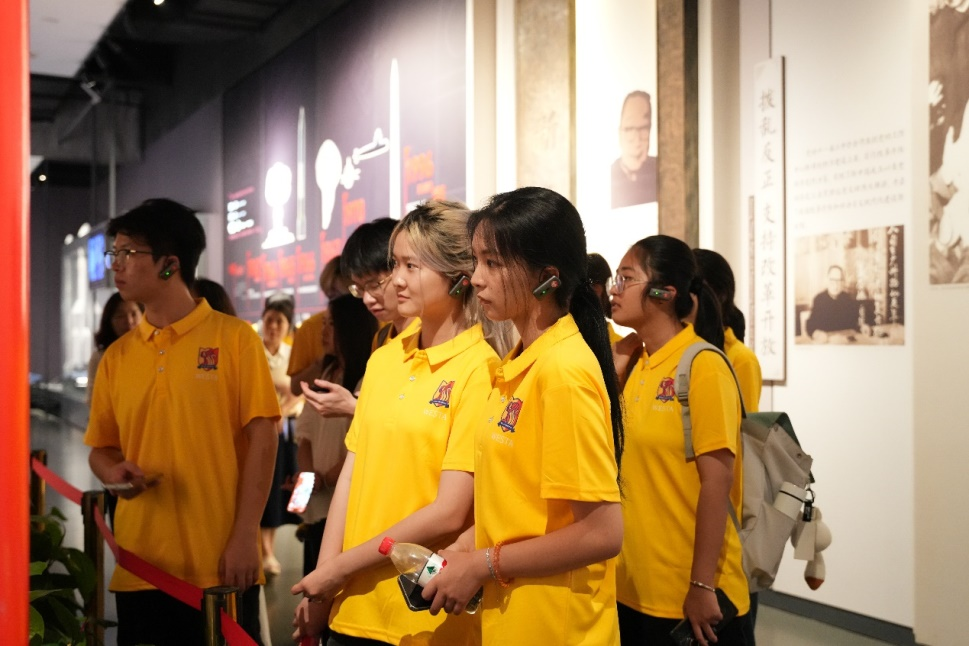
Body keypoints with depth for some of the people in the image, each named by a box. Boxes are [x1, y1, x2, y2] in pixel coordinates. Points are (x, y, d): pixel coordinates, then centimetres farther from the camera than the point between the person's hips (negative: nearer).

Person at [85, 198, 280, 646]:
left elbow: (260, 438, -6)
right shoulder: (117, 355, 9)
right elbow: (101, 447, 15)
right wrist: (114, 472, -8)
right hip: (139, 566, 4)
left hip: (219, 564, -4)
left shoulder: (234, 337, -4)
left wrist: (245, 537, -11)